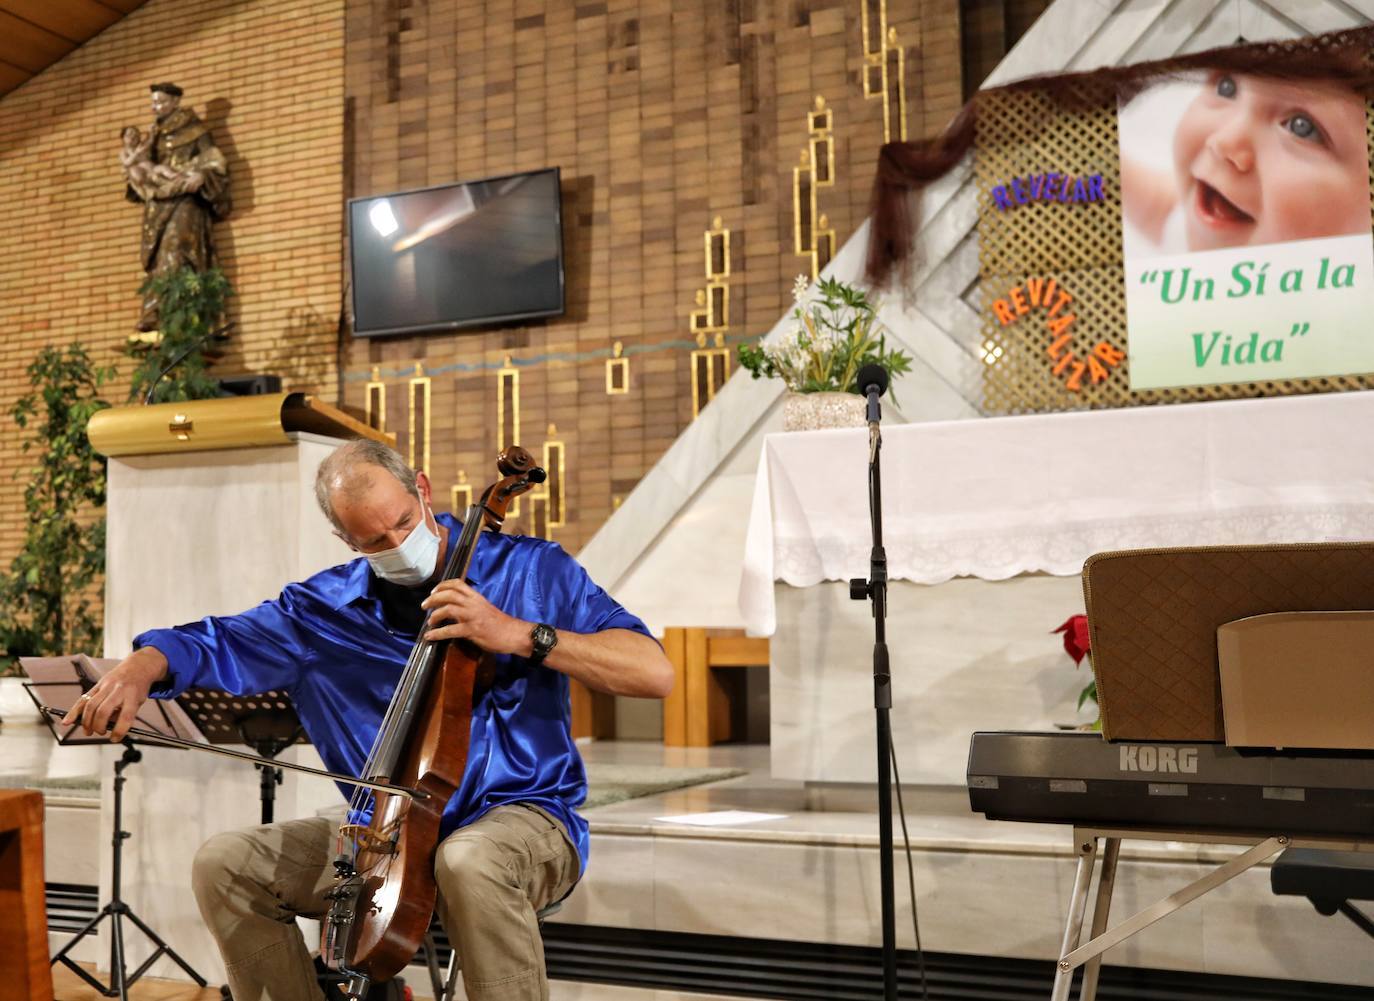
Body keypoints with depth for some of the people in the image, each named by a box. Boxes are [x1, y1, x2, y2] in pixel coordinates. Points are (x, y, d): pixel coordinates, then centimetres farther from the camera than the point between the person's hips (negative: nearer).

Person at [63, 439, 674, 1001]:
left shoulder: (531, 569, -6)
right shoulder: (322, 610, 6)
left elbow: (653, 672, -14)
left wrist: (521, 635, -24)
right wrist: (143, 666, -14)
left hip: (521, 818, -4)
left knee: (470, 861, -39)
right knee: (224, 865, -6)